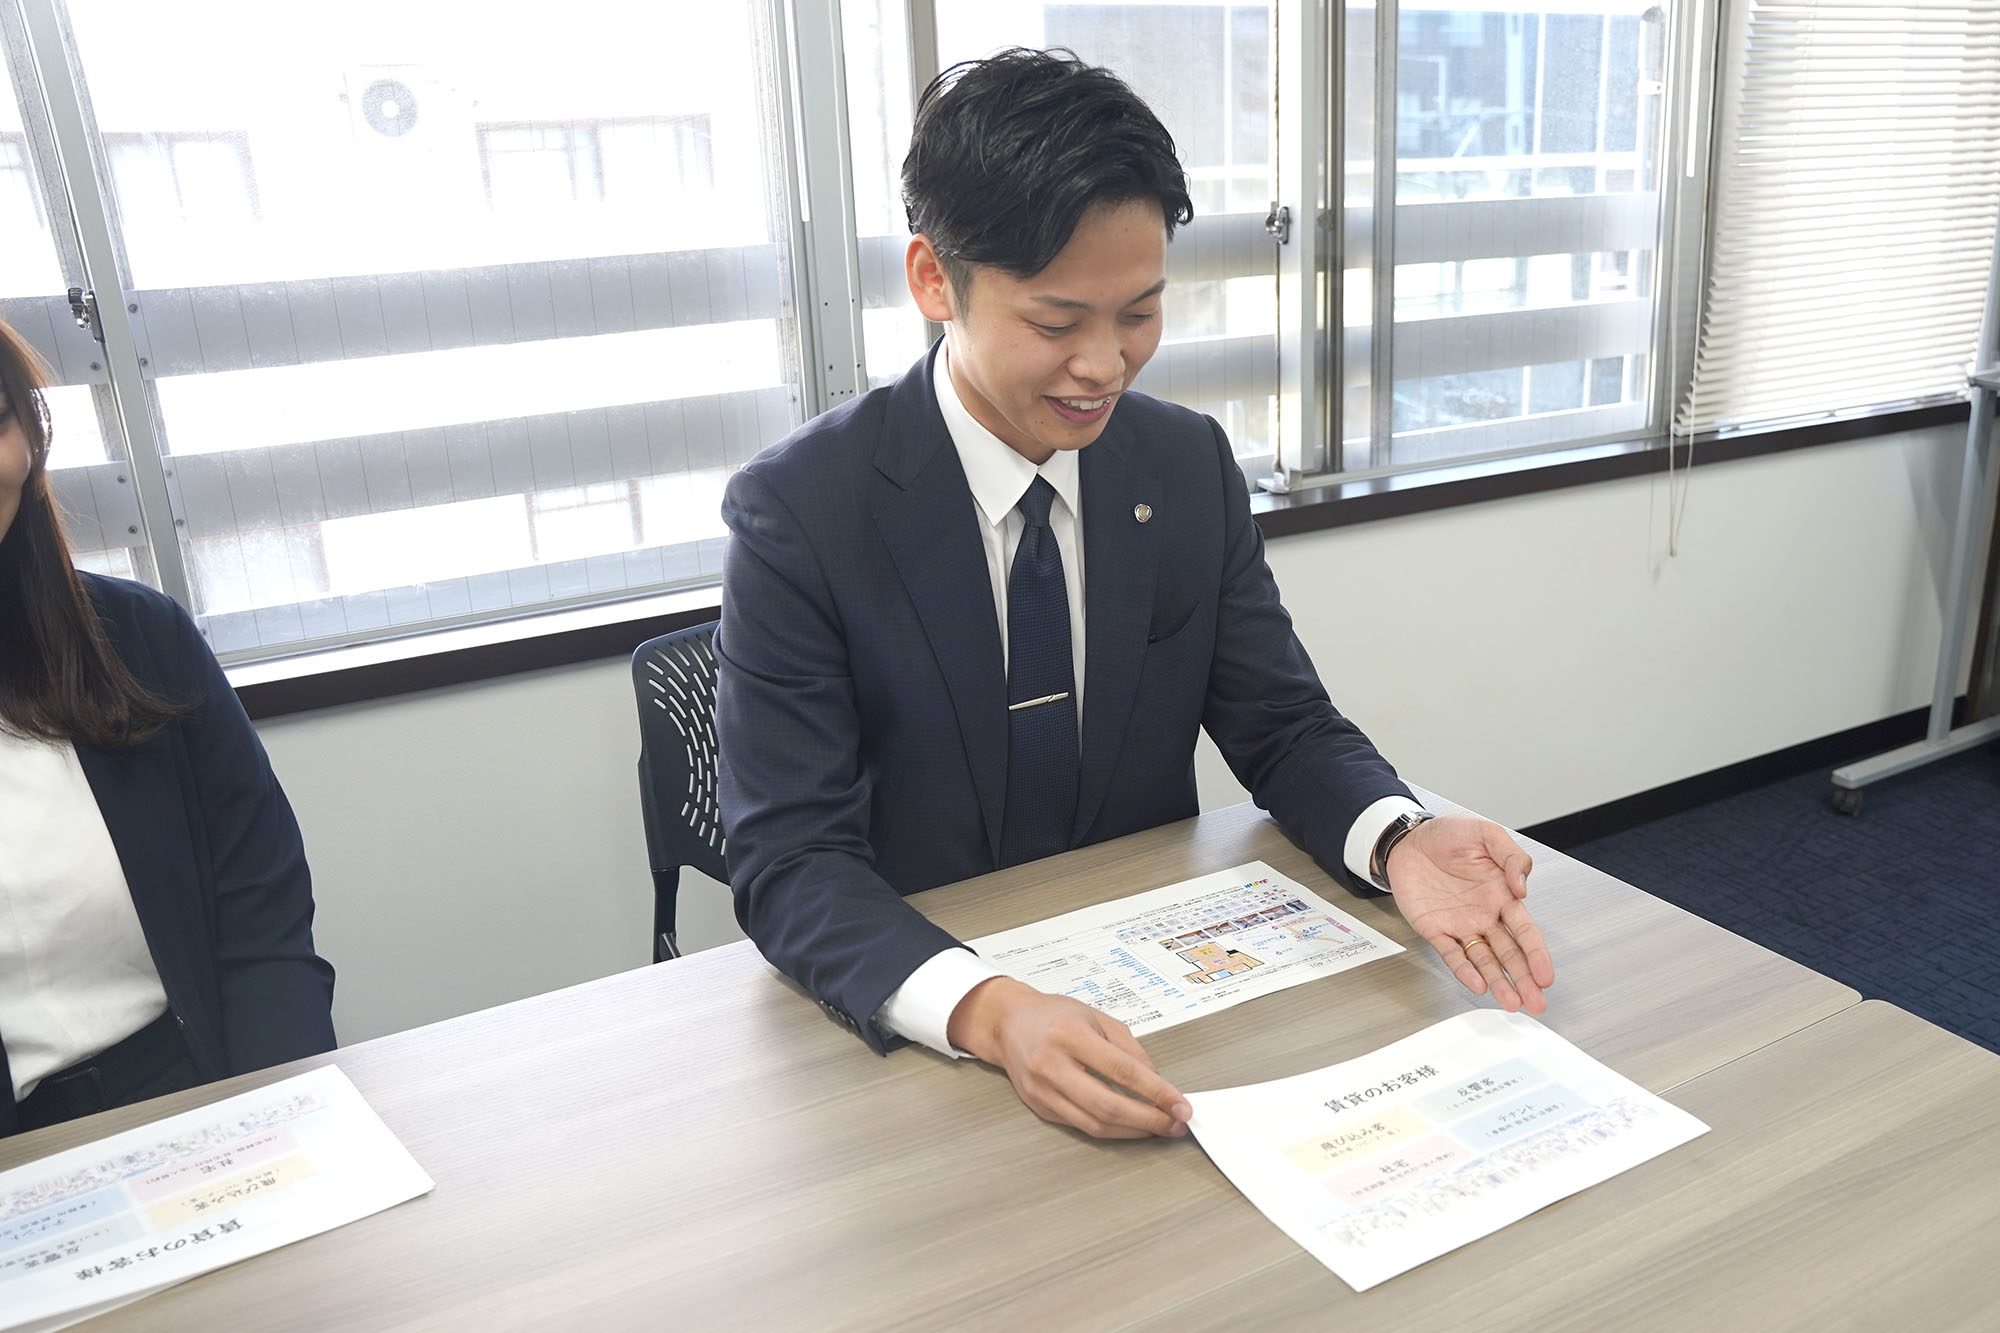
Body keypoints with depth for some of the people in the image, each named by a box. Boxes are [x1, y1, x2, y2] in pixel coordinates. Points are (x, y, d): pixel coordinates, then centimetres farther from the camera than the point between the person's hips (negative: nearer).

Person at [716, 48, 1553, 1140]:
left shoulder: (1191, 466, -2)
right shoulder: (799, 512, -16)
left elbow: (1283, 727, 2)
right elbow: (789, 859, -20)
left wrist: (1401, 843, -19)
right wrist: (987, 1010, -38)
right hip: (906, 1018, -2)